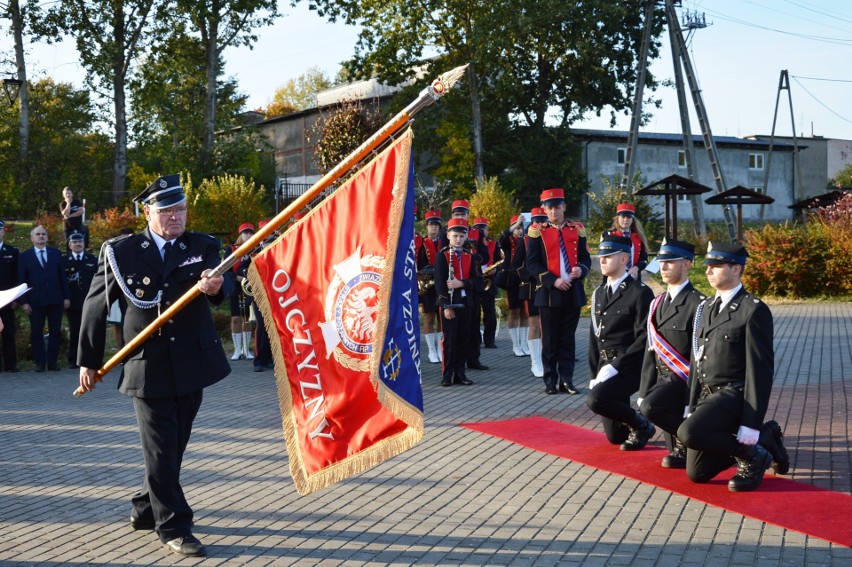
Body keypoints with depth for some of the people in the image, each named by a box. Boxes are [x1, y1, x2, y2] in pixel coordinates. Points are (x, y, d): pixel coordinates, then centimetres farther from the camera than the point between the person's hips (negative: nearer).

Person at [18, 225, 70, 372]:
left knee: (55, 331, 2)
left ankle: (52, 362, 9)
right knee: (36, 332, 1)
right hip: (35, 301, -2)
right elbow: (21, 281, 1)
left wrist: (66, 297, 2)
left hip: (55, 300, 2)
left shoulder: (56, 253, 10)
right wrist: (23, 302, -7)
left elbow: (62, 277, 9)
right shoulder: (25, 256, 4)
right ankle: (40, 363, 8)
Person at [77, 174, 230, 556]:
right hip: (148, 365, -3)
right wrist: (88, 360, 6)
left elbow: (215, 286, -14)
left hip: (192, 362, 3)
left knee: (175, 443, 13)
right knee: (161, 447, -2)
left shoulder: (203, 247, 3)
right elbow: (95, 305, 5)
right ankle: (173, 525, 8)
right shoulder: (121, 251, -1)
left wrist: (214, 287, -39)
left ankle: (145, 508, 32)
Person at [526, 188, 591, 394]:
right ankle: (550, 380, 12)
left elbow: (585, 258, 9)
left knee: (568, 338, 7)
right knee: (550, 339, 4)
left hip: (573, 293, 2)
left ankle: (567, 379, 13)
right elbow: (532, 263, -5)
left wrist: (581, 270, -14)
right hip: (549, 293, -2)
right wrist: (553, 281, -15)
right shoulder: (537, 231, -1)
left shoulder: (577, 230, 7)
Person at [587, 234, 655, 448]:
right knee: (615, 436, 7)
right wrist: (593, 375, 8)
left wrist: (615, 366, -21)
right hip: (606, 368, 7)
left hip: (629, 367, -7)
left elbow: (645, 338, -18)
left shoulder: (640, 292, -11)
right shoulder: (599, 293, 12)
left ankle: (642, 425, -6)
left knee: (596, 399, -30)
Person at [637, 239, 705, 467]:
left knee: (650, 408, -31)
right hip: (663, 378, 8)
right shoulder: (657, 303, 13)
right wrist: (644, 392, 8)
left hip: (684, 379, -8)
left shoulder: (697, 303, -12)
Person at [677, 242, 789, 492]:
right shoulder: (706, 307, 12)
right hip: (707, 395, 8)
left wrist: (751, 423, -19)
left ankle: (752, 456, -5)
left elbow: (760, 369, -15)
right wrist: (692, 406, 9)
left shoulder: (754, 310, -12)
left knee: (688, 433, -32)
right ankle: (765, 438, 23)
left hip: (734, 394, -8)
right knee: (697, 474, 6)